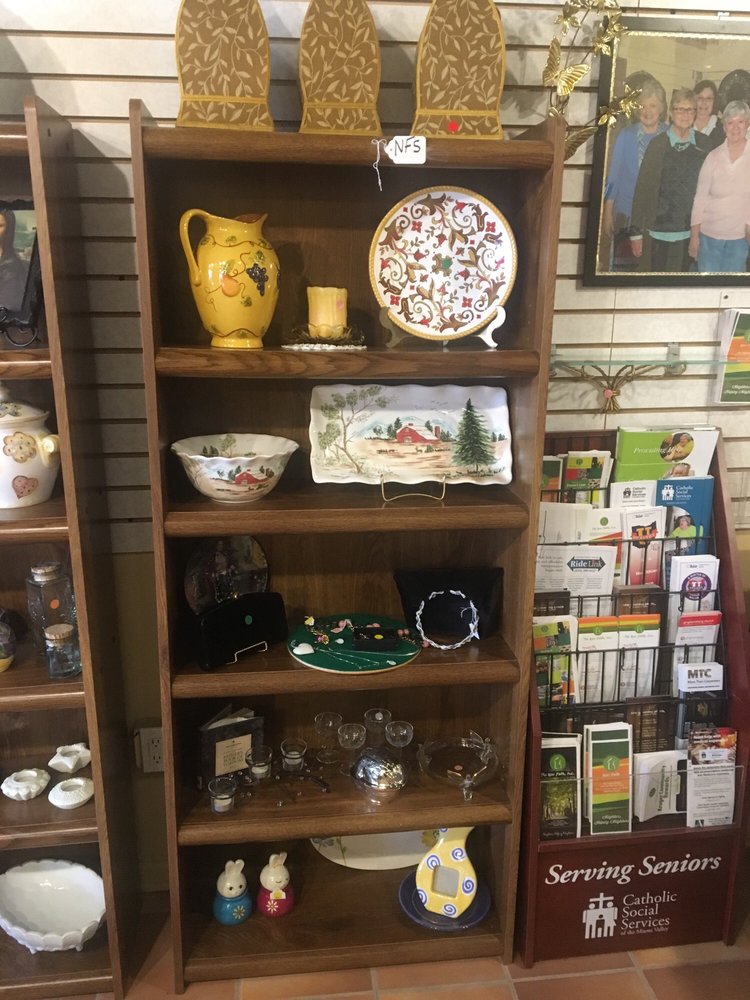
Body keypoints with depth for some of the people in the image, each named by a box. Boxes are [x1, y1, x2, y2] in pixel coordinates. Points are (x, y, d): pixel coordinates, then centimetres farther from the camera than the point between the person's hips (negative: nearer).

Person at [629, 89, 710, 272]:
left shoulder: (703, 144, 4)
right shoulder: (657, 144, -3)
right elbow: (642, 188, -5)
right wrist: (636, 231, -8)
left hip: (690, 231, 3)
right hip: (658, 231, -2)